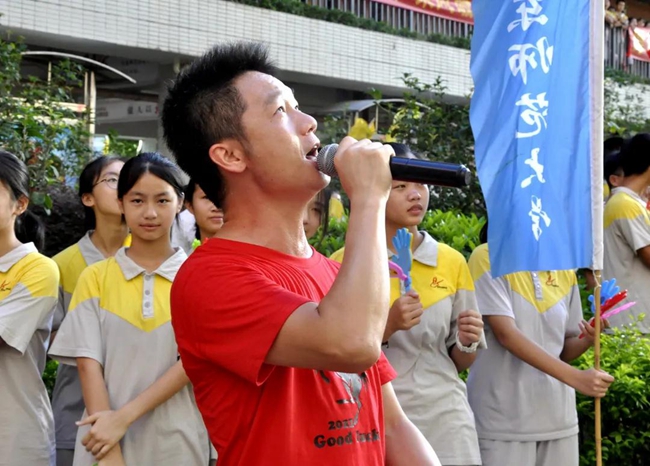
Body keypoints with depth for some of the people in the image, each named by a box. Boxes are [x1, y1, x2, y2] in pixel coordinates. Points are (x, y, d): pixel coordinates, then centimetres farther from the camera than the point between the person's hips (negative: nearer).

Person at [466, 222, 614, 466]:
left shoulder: (564, 271, 12)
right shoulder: (488, 258, -6)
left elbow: (564, 349, 16)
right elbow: (506, 334, -17)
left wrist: (588, 340, -8)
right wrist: (574, 377, -24)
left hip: (558, 418, 5)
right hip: (503, 420, -5)